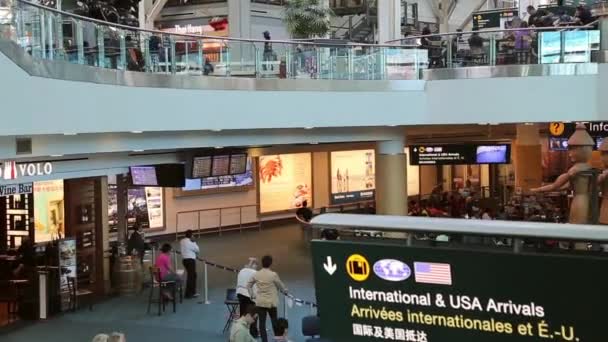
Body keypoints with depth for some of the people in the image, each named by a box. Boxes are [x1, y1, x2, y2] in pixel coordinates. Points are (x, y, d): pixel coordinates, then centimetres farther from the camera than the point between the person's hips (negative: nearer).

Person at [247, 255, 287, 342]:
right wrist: (285, 290, 22)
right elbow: (281, 286, 1)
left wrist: (252, 295, 17)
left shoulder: (256, 274, -3)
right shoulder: (273, 275, -12)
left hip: (260, 302, 2)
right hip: (271, 302, -2)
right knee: (274, 322, 14)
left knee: (262, 323, 3)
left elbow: (248, 285, 7)